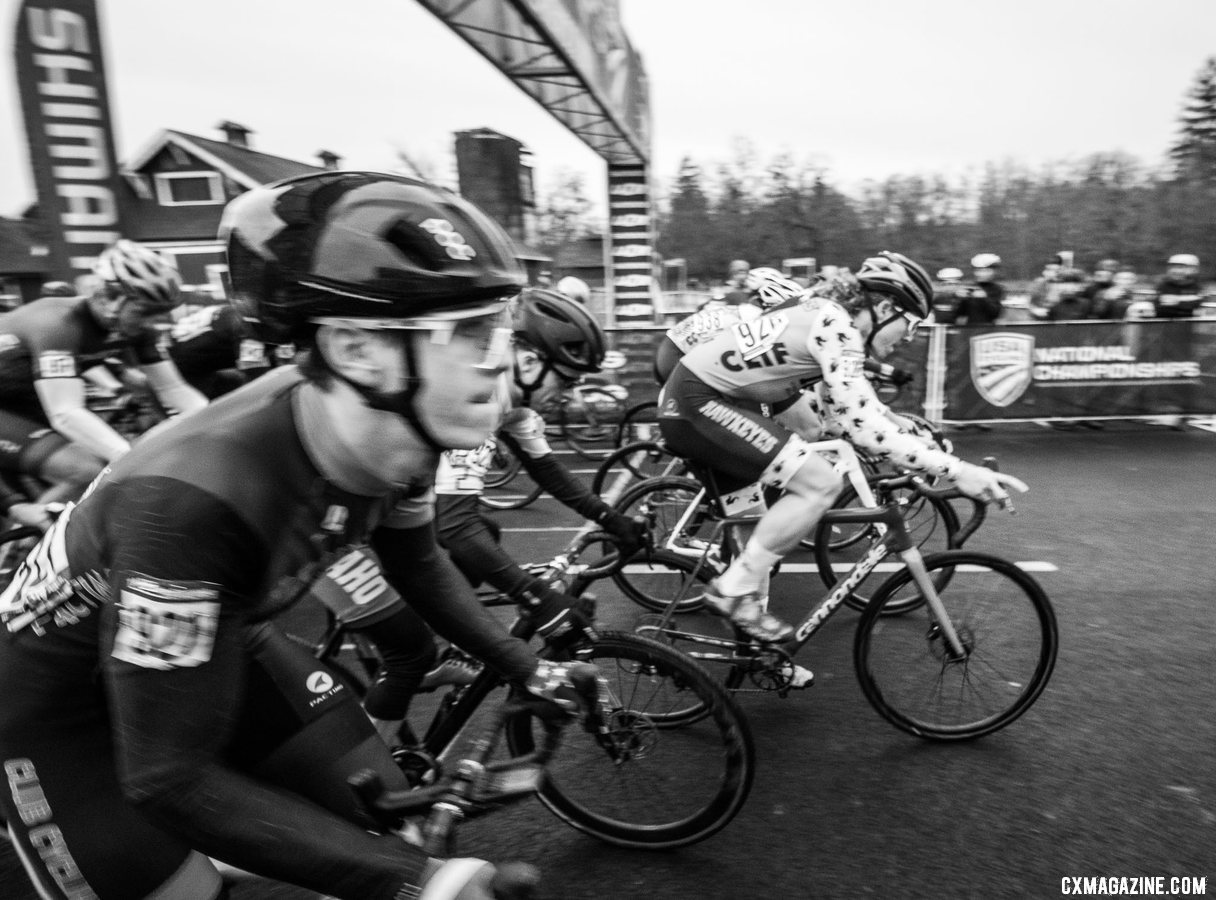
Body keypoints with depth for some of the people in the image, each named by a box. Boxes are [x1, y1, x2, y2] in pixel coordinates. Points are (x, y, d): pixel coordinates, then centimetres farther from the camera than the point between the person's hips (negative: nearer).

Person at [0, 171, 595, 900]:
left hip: (225, 641, 5)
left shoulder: (402, 435, -21)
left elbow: (416, 562, 0)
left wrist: (523, 667, 3)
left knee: (397, 827, 3)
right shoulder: (189, 498, -40)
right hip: (60, 699, -5)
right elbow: (170, 778, -31)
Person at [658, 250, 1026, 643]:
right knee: (819, 483, -15)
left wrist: (927, 451, 19)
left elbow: (860, 413, 20)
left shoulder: (834, 318, 12)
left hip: (687, 403, 10)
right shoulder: (834, 328, -17)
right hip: (697, 401, -10)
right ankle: (734, 592, -7)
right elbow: (864, 427, -27)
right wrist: (956, 470, -27)